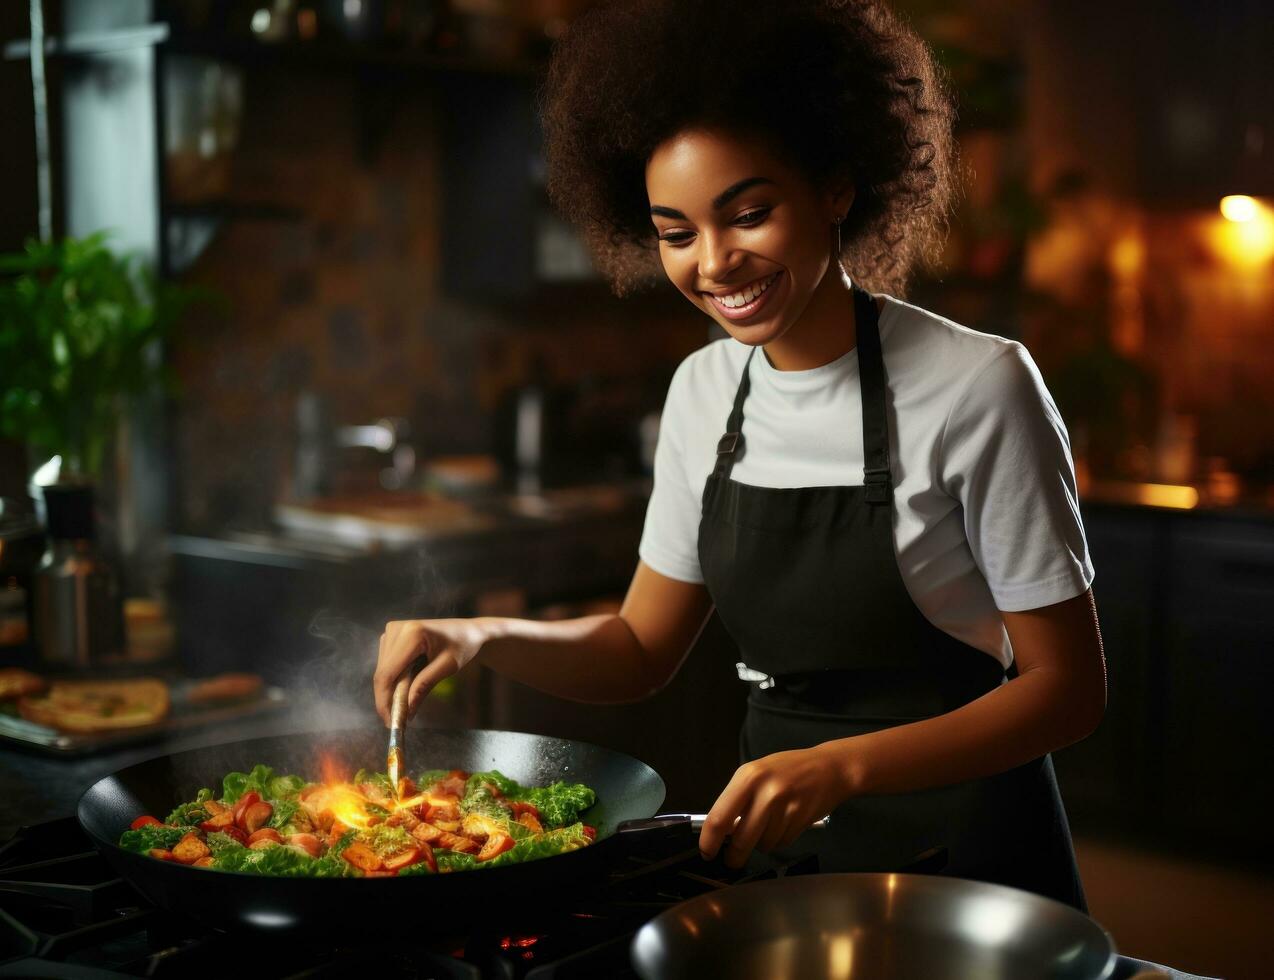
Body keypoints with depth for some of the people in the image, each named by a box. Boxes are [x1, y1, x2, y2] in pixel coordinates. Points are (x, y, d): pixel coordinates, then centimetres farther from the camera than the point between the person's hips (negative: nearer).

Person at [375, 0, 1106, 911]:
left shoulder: (977, 387, -20)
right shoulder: (704, 391, -2)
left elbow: (1067, 689, -16)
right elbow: (643, 647, 6)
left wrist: (841, 767, -28)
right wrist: (484, 638, -12)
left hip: (961, 841, -5)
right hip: (779, 836, 6)